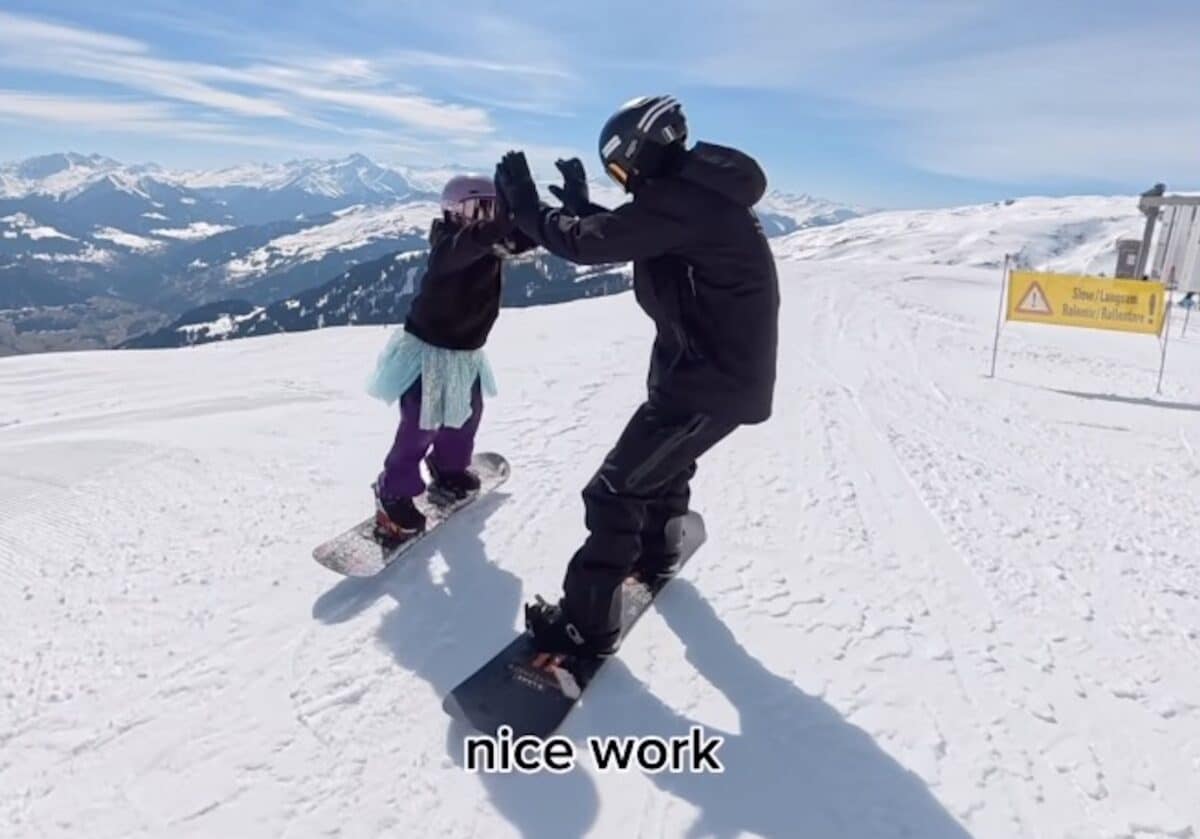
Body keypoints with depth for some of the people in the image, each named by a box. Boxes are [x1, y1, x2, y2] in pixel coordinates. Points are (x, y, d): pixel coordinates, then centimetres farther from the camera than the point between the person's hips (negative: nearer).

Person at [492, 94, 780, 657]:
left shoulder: (683, 200, -22)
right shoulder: (696, 192, 10)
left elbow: (591, 243, -24)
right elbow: (624, 235, 24)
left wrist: (526, 207, -9)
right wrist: (580, 204, 18)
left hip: (709, 380, -10)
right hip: (726, 367, 10)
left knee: (614, 492, -6)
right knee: (665, 461, 31)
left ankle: (587, 623, 4)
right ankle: (656, 552, 54)